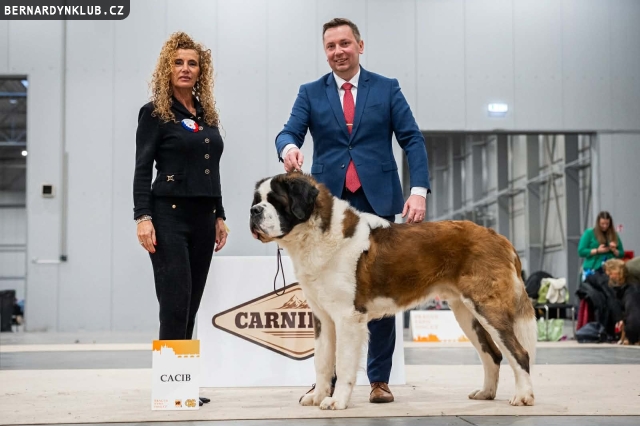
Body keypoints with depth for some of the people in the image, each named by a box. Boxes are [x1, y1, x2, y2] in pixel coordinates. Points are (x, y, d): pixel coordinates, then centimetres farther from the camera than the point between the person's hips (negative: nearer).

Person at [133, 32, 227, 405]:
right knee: (176, 301, -10)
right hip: (169, 215, -6)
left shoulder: (208, 115, 15)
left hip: (203, 217, 6)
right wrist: (143, 218, -15)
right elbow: (142, 169, -7)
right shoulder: (155, 113, -2)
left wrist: (219, 216, 14)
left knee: (191, 304, 7)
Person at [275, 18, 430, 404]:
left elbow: (412, 140, 2)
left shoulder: (387, 89, 7)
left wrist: (419, 191, -11)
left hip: (377, 200, -1)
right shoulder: (311, 93, 10)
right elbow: (289, 132, -3)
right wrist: (289, 148, -28)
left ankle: (380, 379, 8)